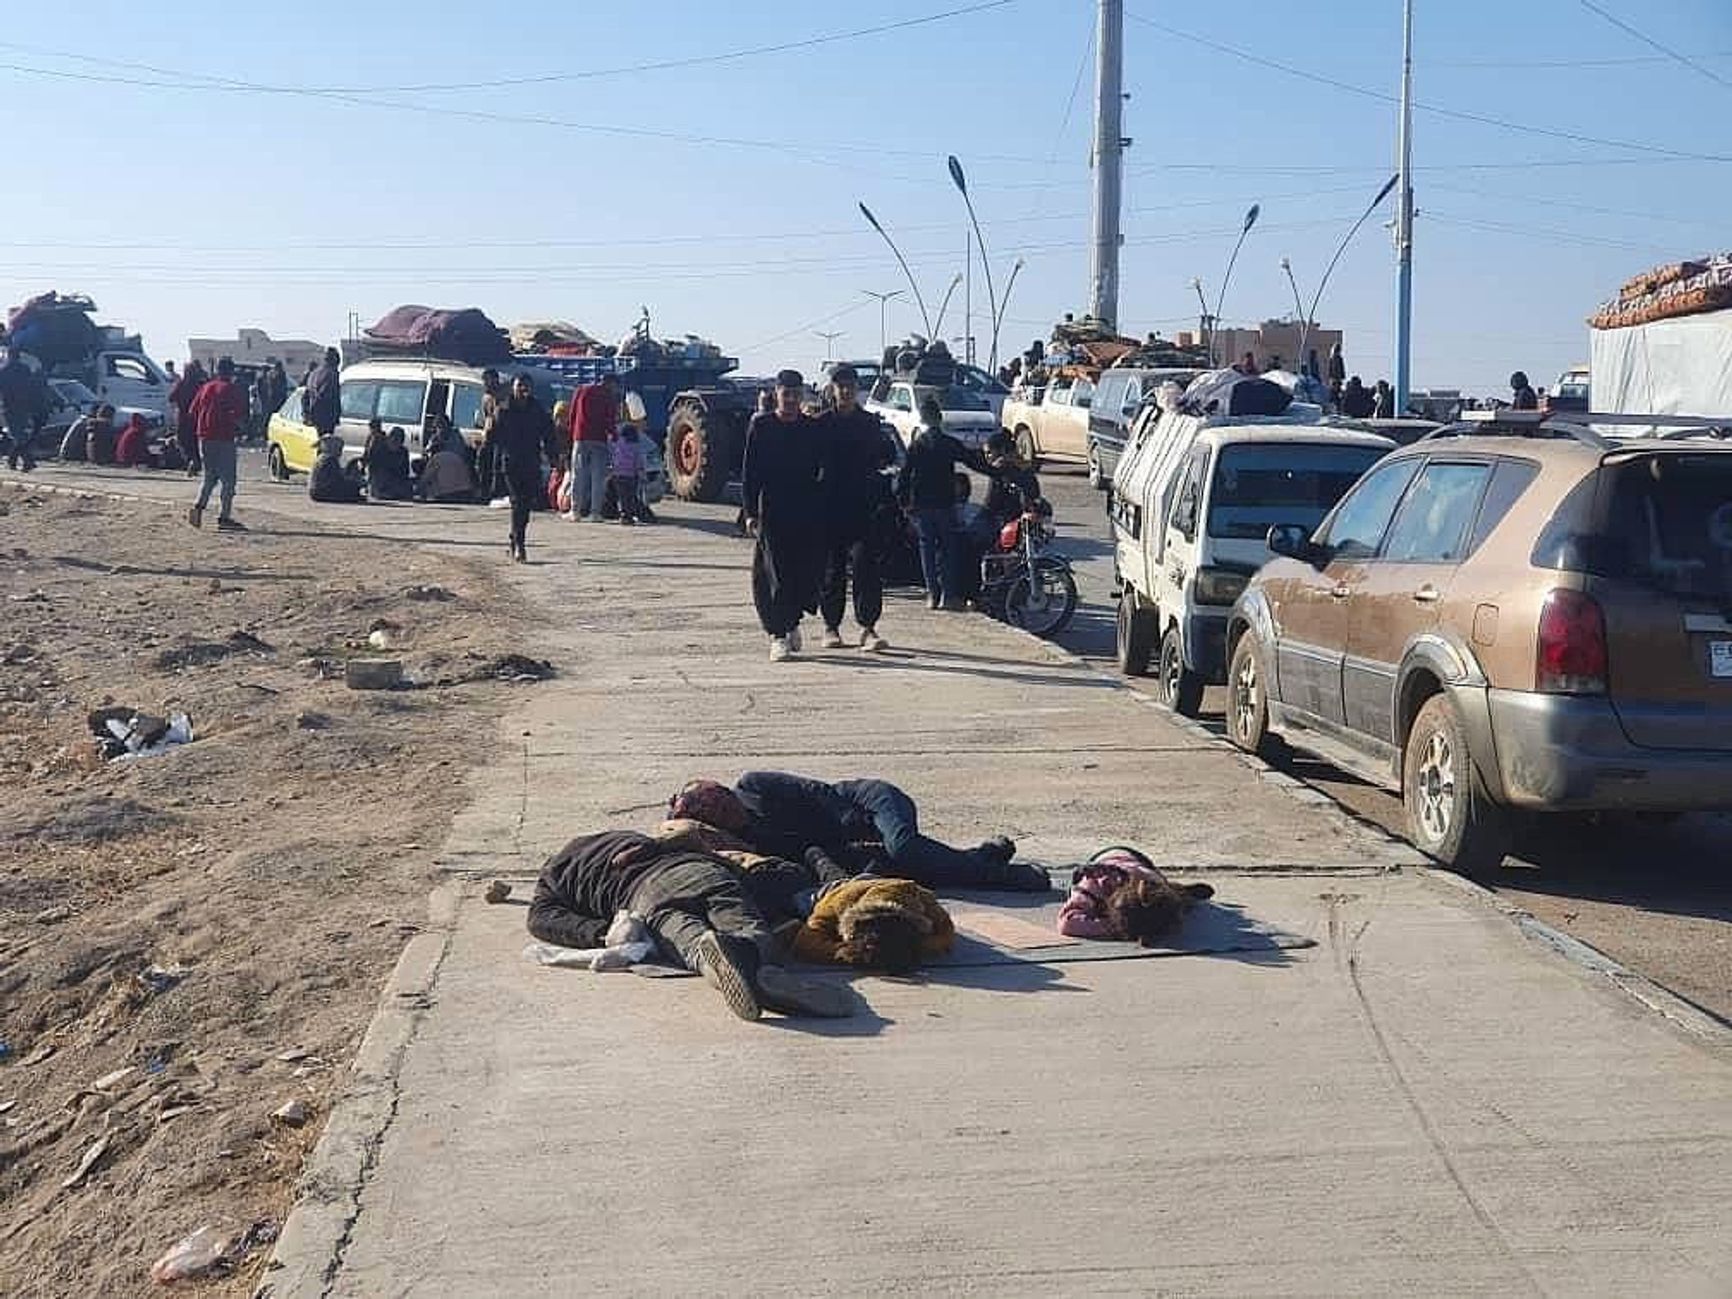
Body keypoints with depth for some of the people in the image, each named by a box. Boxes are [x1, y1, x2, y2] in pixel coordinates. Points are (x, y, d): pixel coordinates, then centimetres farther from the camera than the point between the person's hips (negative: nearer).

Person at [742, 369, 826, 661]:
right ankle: (778, 635, -2)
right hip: (772, 513, -2)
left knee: (809, 573, 2)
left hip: (808, 515, 3)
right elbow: (749, 472, 1)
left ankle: (791, 621, 26)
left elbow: (820, 470, 12)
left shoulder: (813, 429, 9)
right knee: (776, 575, -6)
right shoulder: (761, 426, 3)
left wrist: (820, 510, 5)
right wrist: (750, 512, -6)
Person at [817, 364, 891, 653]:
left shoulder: (870, 423, 9)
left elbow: (884, 457, 13)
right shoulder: (821, 424, 4)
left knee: (866, 564, -10)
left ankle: (868, 627, -12)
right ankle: (831, 626, 17)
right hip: (830, 507, 0)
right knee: (831, 568, 6)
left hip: (863, 507, 0)